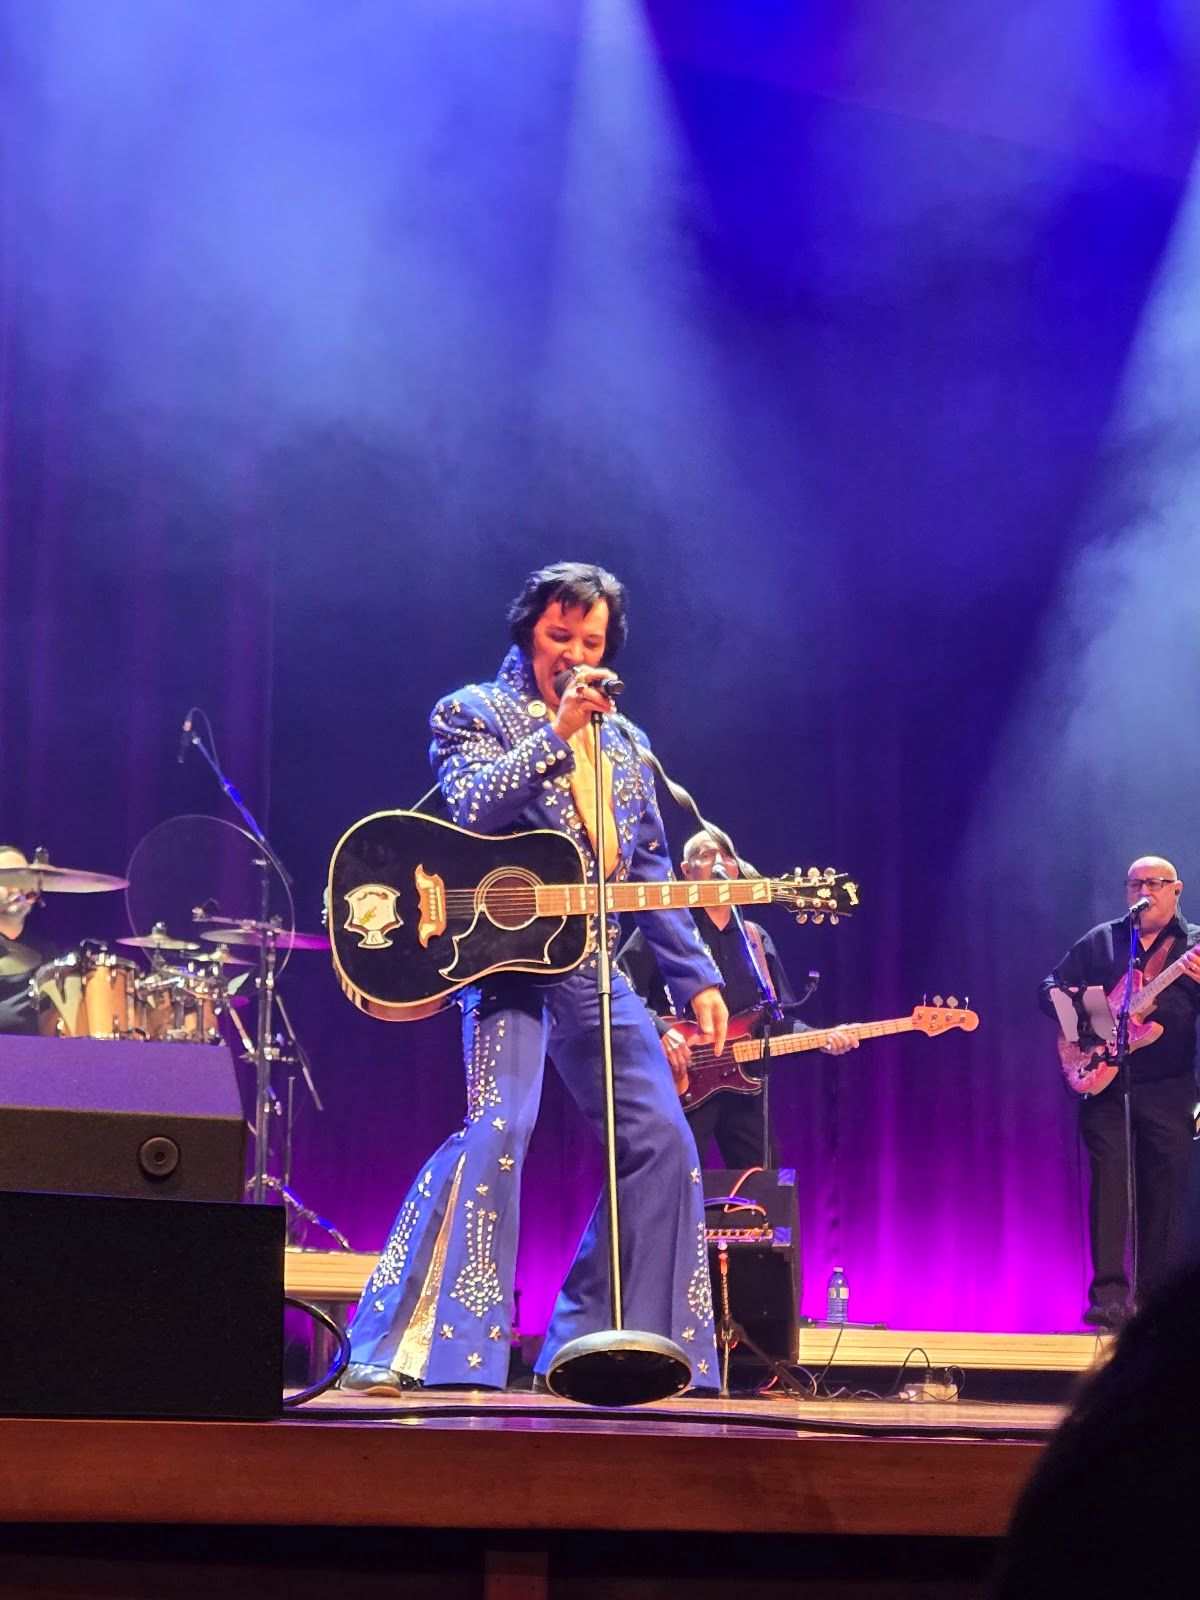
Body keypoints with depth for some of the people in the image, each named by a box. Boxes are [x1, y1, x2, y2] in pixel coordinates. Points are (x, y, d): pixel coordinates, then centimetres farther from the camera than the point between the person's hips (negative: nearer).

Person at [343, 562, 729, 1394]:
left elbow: (651, 873, 20)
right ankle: (394, 1351, -20)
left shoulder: (622, 743, 20)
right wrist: (559, 730, -16)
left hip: (596, 970, 7)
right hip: (506, 956, -6)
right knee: (497, 1132, -22)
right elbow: (473, 810, -15)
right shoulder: (473, 713, 4)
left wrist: (697, 976, 13)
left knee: (664, 1143, -1)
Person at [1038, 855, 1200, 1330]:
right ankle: (1109, 1294, -16)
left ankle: (1154, 1303, 7)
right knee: (1108, 1179, -12)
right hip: (1105, 1082, 0)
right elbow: (1049, 988, 12)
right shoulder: (1100, 941, 12)